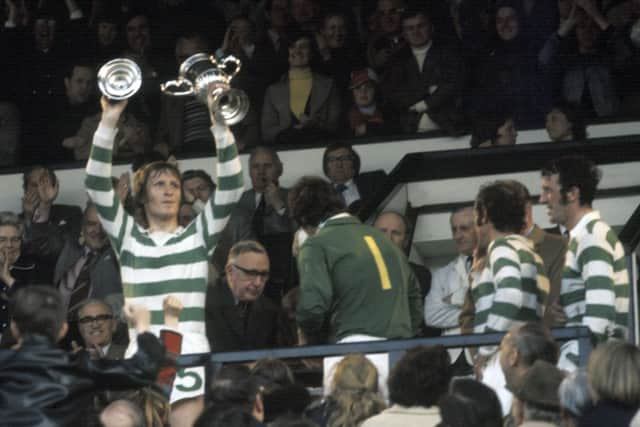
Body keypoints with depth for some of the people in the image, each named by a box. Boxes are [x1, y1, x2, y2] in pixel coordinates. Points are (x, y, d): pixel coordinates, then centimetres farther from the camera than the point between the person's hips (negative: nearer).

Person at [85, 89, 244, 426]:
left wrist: (220, 125, -8)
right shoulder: (128, 237, 14)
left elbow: (230, 187, 3)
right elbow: (98, 186, 4)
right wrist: (108, 124, -6)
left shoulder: (199, 235, 14)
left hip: (189, 351, -1)